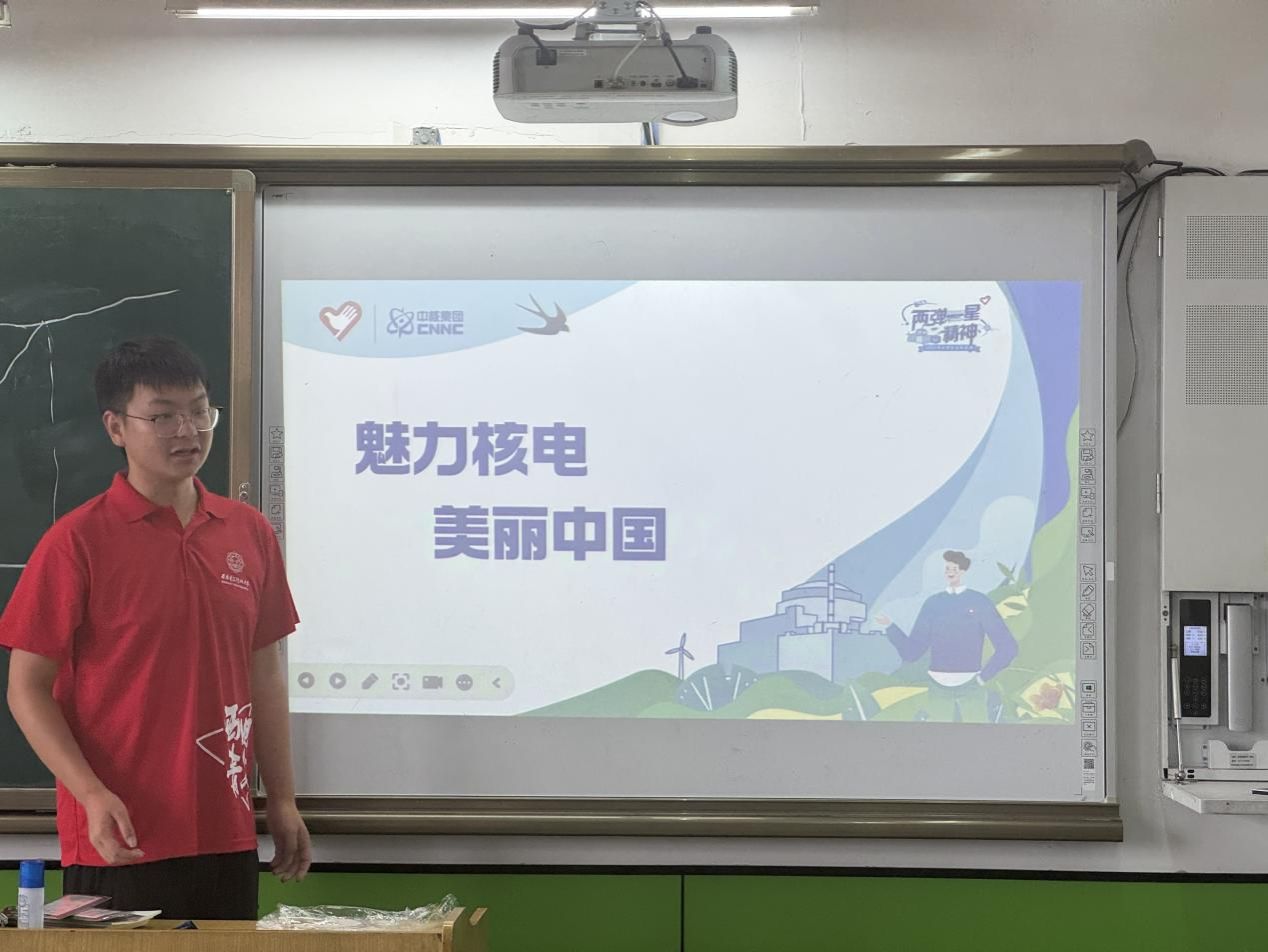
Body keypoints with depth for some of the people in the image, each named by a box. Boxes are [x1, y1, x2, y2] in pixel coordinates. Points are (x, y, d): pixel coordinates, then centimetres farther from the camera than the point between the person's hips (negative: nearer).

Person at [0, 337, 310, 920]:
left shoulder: (249, 533, 8)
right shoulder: (77, 542, -7)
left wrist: (282, 800, 11)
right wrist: (92, 795, -17)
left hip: (227, 838, 5)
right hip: (120, 842, -4)